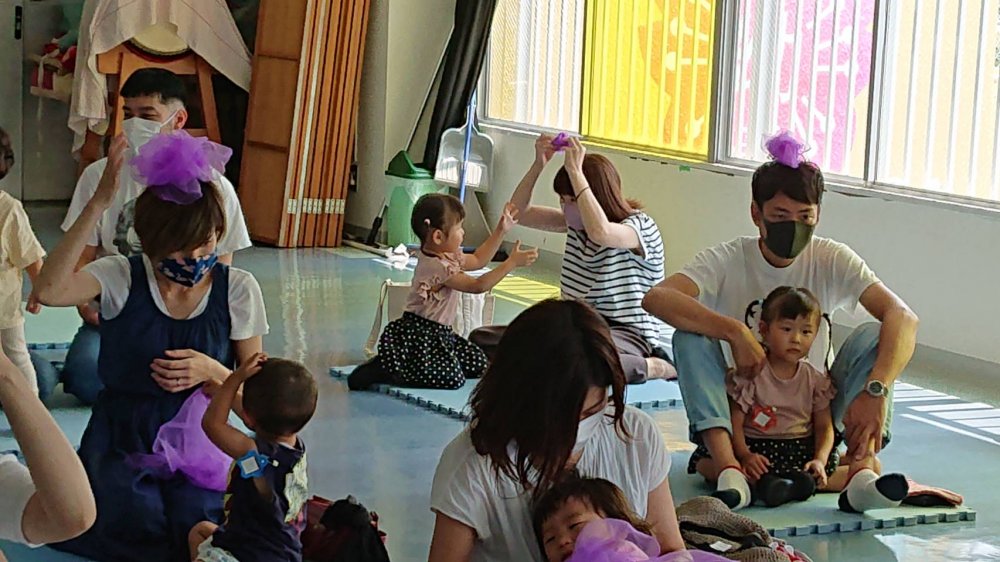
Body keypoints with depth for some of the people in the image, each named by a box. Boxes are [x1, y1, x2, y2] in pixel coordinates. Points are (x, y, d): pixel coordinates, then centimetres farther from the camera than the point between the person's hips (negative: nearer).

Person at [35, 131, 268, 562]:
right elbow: (49, 292, -28)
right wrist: (98, 206, -32)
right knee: (133, 526, -26)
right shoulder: (122, 278, -6)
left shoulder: (238, 290, -2)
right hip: (122, 441, -1)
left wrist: (212, 371, -19)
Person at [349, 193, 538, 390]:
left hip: (438, 334, 11)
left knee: (478, 364, 9)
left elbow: (477, 260, 22)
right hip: (418, 335, -11)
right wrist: (512, 262, -24)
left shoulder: (447, 256, 8)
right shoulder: (438, 267, -23)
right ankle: (383, 370, -13)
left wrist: (501, 231, 17)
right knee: (452, 378, -23)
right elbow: (479, 285, -24)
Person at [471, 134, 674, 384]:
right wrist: (538, 164, -3)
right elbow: (519, 212, 12)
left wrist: (575, 171, -30)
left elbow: (599, 232, -37)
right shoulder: (575, 223, 10)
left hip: (630, 332, -8)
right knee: (481, 339, -6)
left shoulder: (640, 227, -14)